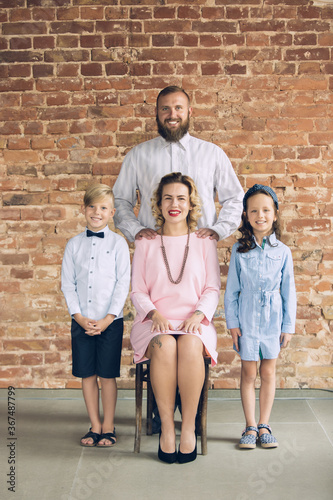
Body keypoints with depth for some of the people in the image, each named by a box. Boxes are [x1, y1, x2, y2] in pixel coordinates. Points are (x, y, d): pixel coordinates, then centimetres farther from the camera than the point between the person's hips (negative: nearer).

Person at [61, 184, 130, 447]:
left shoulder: (118, 243, -1)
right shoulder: (74, 244, 7)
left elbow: (123, 283, -4)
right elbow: (68, 284, 6)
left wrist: (107, 319, -11)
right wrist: (79, 317, -6)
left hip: (110, 321, -3)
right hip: (81, 321, 3)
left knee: (107, 375, 2)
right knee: (87, 375, 8)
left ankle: (108, 428, 16)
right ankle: (95, 426, 21)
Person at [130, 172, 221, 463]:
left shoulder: (204, 241, 13)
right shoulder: (146, 242, 13)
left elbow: (212, 289, 9)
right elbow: (137, 291, 9)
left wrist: (198, 314, -11)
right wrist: (155, 314, -10)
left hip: (194, 321, 0)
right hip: (155, 322, 0)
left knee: (190, 346, -35)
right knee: (164, 345, -34)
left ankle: (189, 426, -21)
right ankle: (167, 426, -22)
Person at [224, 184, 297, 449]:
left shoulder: (282, 251, -1)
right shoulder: (239, 250, -3)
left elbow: (288, 290, 3)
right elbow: (232, 289, 1)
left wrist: (288, 326, 1)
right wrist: (232, 323, -3)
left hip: (273, 319, 1)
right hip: (247, 319, -1)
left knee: (268, 372, 9)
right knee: (249, 372, 6)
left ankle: (264, 425, 21)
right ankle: (251, 427, 17)